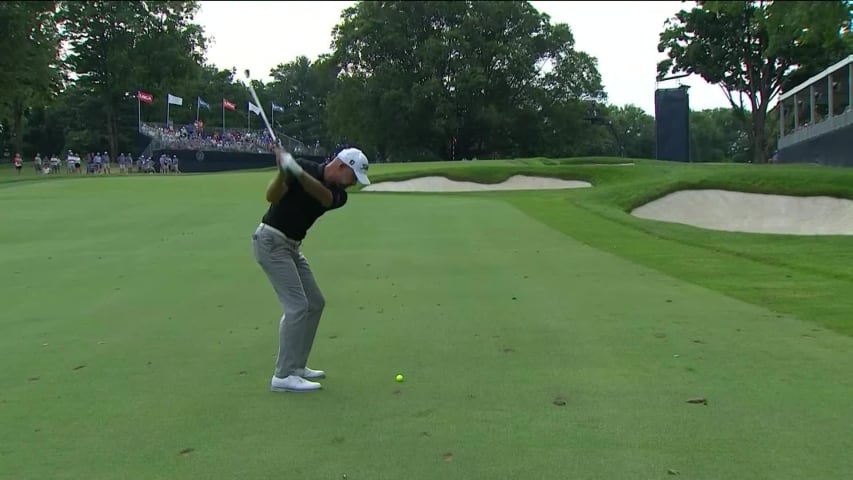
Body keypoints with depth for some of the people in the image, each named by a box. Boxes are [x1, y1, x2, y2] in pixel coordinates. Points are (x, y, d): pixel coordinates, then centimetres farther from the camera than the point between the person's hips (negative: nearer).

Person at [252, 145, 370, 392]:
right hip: (271, 241, -8)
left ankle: (296, 365, 19)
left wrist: (296, 171, -40)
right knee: (297, 305, -14)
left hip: (291, 246, 8)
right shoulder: (304, 167, -13)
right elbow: (272, 196, -22)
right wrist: (283, 171, -41)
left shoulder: (338, 195, 1)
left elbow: (322, 194, -23)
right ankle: (283, 376, -8)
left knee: (315, 304, 10)